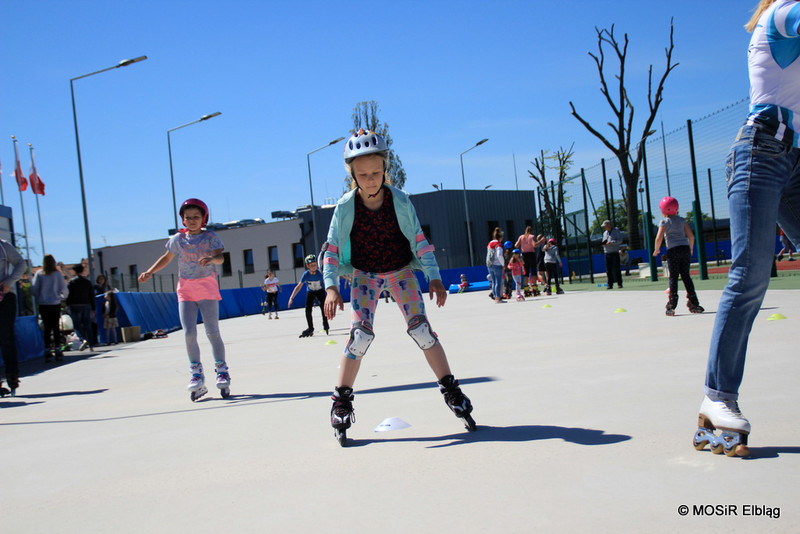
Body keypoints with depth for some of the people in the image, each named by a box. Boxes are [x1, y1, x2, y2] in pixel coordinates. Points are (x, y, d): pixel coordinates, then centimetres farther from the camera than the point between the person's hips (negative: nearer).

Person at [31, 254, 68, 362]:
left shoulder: (39, 274, 0)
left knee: (46, 328, 5)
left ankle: (47, 351, 3)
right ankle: (57, 350, -1)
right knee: (56, 327, 4)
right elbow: (63, 288, 0)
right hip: (55, 303, -1)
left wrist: (38, 298, 14)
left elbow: (33, 289, -3)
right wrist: (63, 297, 18)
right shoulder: (58, 274, -2)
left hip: (43, 304, 1)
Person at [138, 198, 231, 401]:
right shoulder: (178, 239, 7)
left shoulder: (210, 237, -2)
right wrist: (150, 272, 10)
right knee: (189, 333, -7)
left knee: (212, 332, -4)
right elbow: (166, 258, 22)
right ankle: (197, 376, 2)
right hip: (185, 289, 3)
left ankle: (222, 371, 8)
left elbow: (220, 257, -16)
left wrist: (211, 259, -39)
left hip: (207, 287, -2)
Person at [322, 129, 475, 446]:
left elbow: (419, 240, -9)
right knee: (361, 334, -14)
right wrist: (331, 286, -24)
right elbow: (332, 249, -13)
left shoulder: (399, 200, -15)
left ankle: (452, 393, 2)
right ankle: (341, 402, -2)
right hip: (365, 274, 0)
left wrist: (434, 276, -16)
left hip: (400, 271, 1)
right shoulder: (346, 206, -16)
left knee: (420, 327, -9)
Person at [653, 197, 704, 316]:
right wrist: (691, 248, 21)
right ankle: (693, 303, 6)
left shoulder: (664, 222, 1)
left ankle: (672, 305, -6)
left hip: (673, 250, -3)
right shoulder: (682, 220, 13)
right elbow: (691, 236, 8)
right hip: (685, 248, 4)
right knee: (686, 275, 9)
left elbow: (659, 238, -9)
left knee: (673, 277, -2)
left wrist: (656, 249, 6)